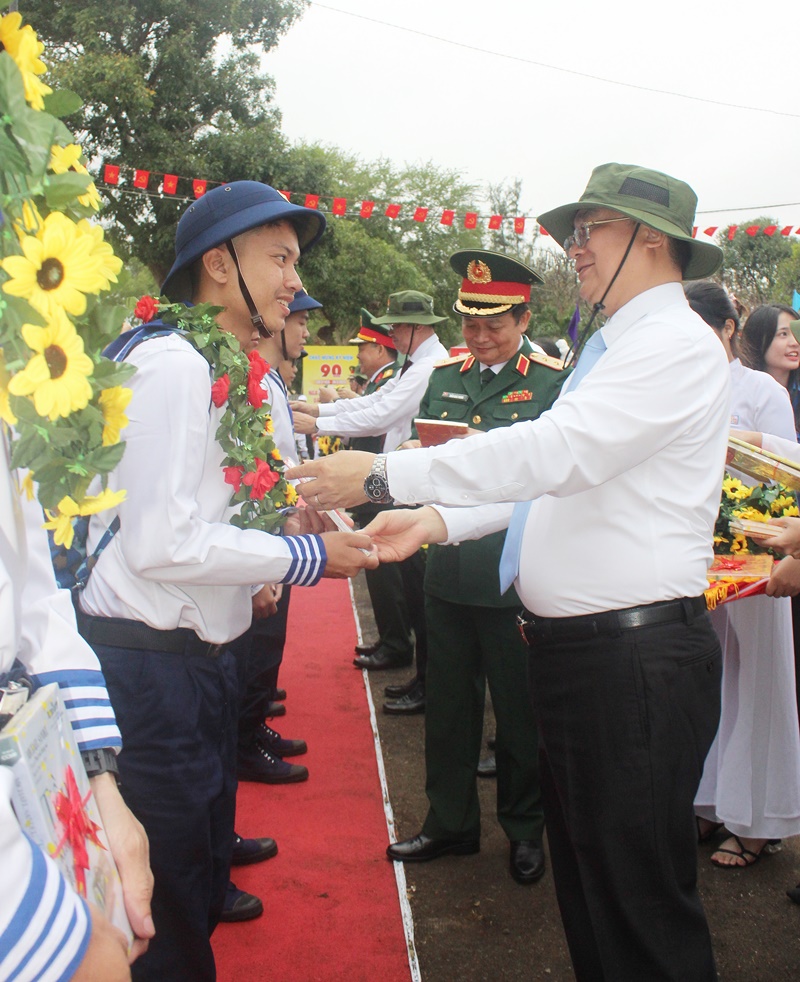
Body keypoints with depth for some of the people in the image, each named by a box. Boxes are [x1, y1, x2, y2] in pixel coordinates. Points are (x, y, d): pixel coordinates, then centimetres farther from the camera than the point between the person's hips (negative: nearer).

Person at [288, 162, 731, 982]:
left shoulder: (677, 344, -14)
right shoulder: (608, 350, 17)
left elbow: (558, 451, -25)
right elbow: (555, 480, 17)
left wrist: (384, 475, -22)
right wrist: (438, 520, 5)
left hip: (635, 659, -10)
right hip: (571, 646, 10)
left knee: (640, 900, 3)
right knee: (582, 880, 22)